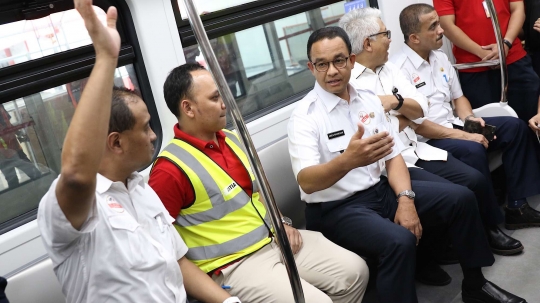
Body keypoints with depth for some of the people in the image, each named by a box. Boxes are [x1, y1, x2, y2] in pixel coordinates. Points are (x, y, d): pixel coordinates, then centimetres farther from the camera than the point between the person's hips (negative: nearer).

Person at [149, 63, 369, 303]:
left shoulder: (233, 140, 7)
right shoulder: (171, 170, -19)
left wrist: (281, 222, 7)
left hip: (275, 240, 8)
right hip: (234, 265, -8)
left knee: (355, 271, 5)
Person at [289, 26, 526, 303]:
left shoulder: (368, 100, 5)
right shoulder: (304, 116, -15)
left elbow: (392, 156, 6)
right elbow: (306, 182, -28)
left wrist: (405, 198, -12)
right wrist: (347, 160, -48)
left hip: (380, 189, 7)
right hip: (336, 208, -7)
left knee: (460, 198, 1)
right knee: (399, 241, -33)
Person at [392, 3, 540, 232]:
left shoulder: (440, 58, 10)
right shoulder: (399, 69, -17)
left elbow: (458, 97, 19)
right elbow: (414, 124, -22)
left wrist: (468, 117, -3)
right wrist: (462, 135, -22)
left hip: (452, 125, 9)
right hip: (425, 140, -9)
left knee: (515, 127, 0)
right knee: (473, 150, -34)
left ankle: (517, 206, 3)